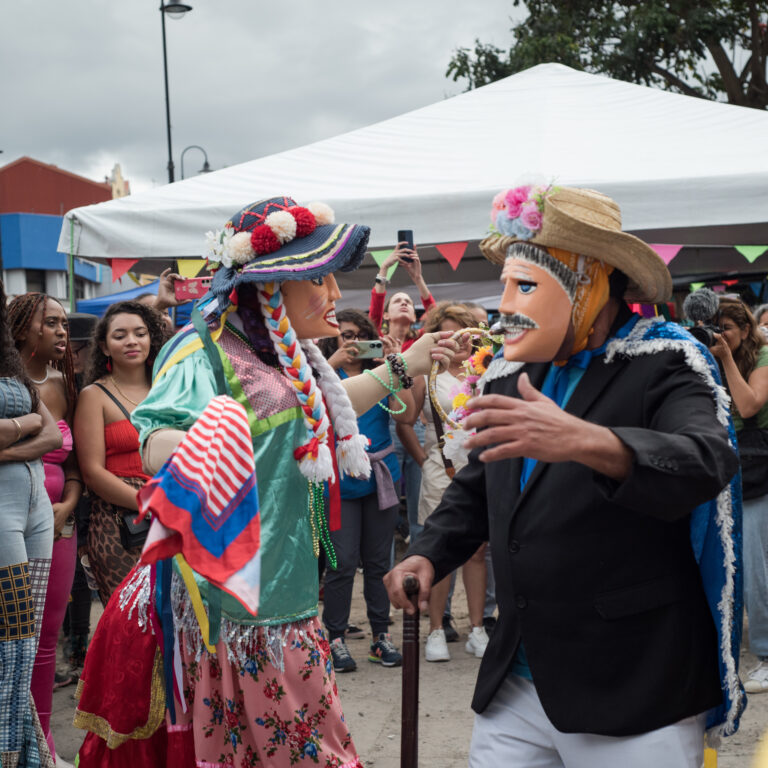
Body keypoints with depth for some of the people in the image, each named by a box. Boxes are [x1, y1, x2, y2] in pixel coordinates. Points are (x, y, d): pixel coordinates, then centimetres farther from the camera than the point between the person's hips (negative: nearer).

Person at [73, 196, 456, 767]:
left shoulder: (288, 355, 11)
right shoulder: (206, 351, -16)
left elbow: (326, 410, 30)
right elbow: (156, 442, -30)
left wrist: (401, 368, 30)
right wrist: (194, 452, -52)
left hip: (287, 588, 9)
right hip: (225, 595, -9)